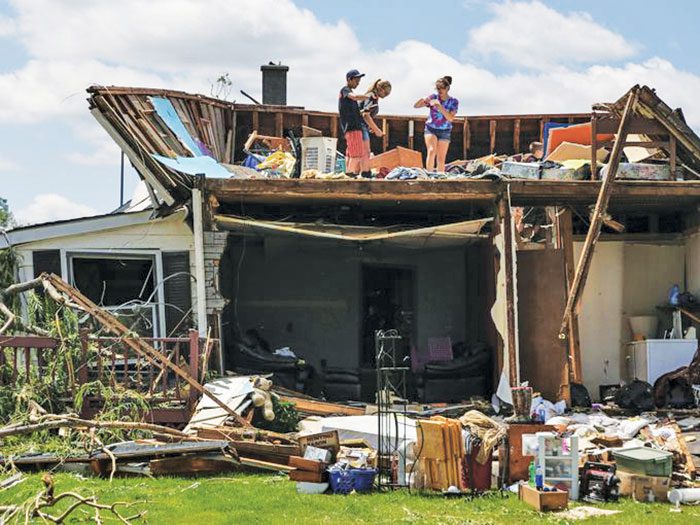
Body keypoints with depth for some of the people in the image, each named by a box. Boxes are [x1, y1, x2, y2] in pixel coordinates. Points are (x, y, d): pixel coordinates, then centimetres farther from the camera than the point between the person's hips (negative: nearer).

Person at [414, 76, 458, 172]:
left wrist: (440, 107, -30)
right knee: (431, 151, -24)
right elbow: (416, 106, -7)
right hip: (431, 129, -1)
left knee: (441, 159, 0)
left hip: (444, 131, 1)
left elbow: (450, 118, -19)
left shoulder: (453, 102, -5)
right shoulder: (434, 97, -4)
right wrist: (422, 100, -29)